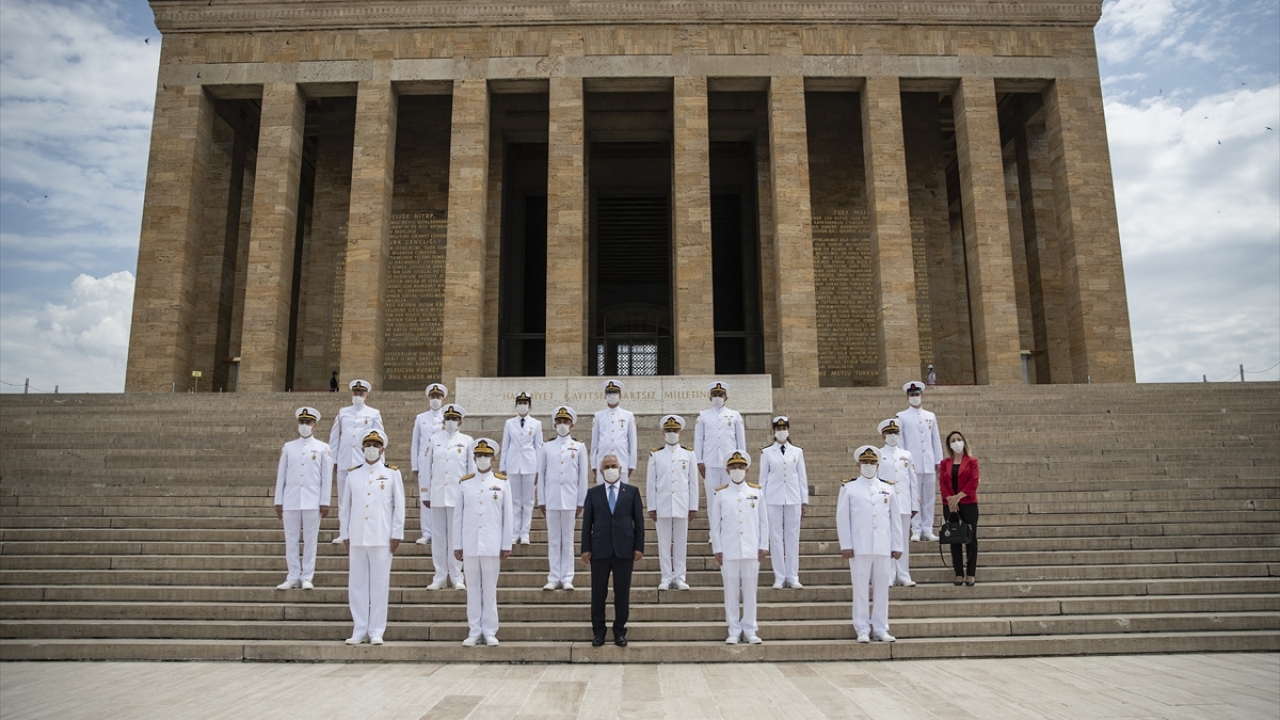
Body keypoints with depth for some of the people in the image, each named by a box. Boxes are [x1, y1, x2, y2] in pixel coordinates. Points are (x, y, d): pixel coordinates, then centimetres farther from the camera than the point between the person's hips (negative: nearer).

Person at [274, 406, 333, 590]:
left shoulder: (323, 448, 4)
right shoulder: (288, 447, 9)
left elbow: (327, 478, 2)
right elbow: (281, 475, 9)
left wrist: (325, 503, -3)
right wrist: (278, 501, 5)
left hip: (312, 502, -2)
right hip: (290, 502, 2)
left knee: (310, 540, 2)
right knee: (291, 540, 5)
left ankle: (307, 577, 10)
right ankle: (293, 577, 13)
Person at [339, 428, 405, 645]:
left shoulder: (392, 474, 3)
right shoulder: (353, 474, 9)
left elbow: (399, 506, 2)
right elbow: (345, 506, 11)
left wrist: (397, 534, -3)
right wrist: (344, 534, 7)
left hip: (382, 538, -2)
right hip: (357, 538, 2)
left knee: (379, 584, 1)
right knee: (357, 584, 5)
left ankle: (376, 631, 9)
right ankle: (359, 630, 15)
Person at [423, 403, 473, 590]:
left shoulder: (467, 441, 3)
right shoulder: (435, 439, 7)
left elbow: (472, 469, 4)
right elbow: (428, 467, 8)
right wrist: (426, 495, 6)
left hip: (458, 495, -2)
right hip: (437, 494, 2)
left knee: (456, 536, 2)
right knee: (438, 536, 5)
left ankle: (456, 577, 11)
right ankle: (439, 576, 14)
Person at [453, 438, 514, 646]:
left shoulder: (502, 483, 2)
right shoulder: (465, 483, 5)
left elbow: (508, 517, 2)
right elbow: (457, 516, 6)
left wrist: (506, 546, -1)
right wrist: (457, 545, 3)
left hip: (492, 547, -1)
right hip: (469, 547, 1)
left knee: (490, 589, 5)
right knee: (472, 589, 7)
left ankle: (490, 632, 13)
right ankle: (474, 632, 15)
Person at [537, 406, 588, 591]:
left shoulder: (579, 447, 4)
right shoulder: (547, 447, 7)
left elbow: (583, 476, 4)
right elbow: (541, 474, 8)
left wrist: (581, 502, 0)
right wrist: (541, 501, 4)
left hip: (570, 501, -1)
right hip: (551, 501, 1)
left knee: (568, 540, 3)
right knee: (553, 540, 5)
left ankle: (567, 578, 9)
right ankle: (553, 578, 10)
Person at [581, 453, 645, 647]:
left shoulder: (632, 492, 6)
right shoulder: (593, 493, 7)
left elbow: (639, 521, 4)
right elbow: (587, 522, 5)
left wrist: (639, 547, -2)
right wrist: (586, 548, -1)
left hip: (624, 549, 0)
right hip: (600, 549, 0)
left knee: (622, 593, 4)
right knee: (598, 593, 5)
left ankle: (620, 631, 15)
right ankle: (598, 631, 16)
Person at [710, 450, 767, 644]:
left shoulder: (757, 492, 5)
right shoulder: (721, 494, 2)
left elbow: (763, 522, 7)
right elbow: (715, 523, 3)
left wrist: (763, 546, 2)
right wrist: (717, 549, -1)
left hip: (751, 550, 1)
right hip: (728, 551, 0)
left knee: (750, 590, 6)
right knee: (731, 591, 4)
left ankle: (750, 629, 16)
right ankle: (734, 630, 13)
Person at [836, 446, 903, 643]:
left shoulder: (888, 490, 12)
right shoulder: (848, 488, 4)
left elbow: (894, 519, 12)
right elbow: (842, 518, 0)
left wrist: (897, 546, 7)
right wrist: (845, 545, -6)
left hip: (884, 548, 3)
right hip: (859, 548, -2)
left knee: (882, 588, 6)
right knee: (860, 588, 1)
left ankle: (881, 629, 16)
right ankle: (862, 630, 9)